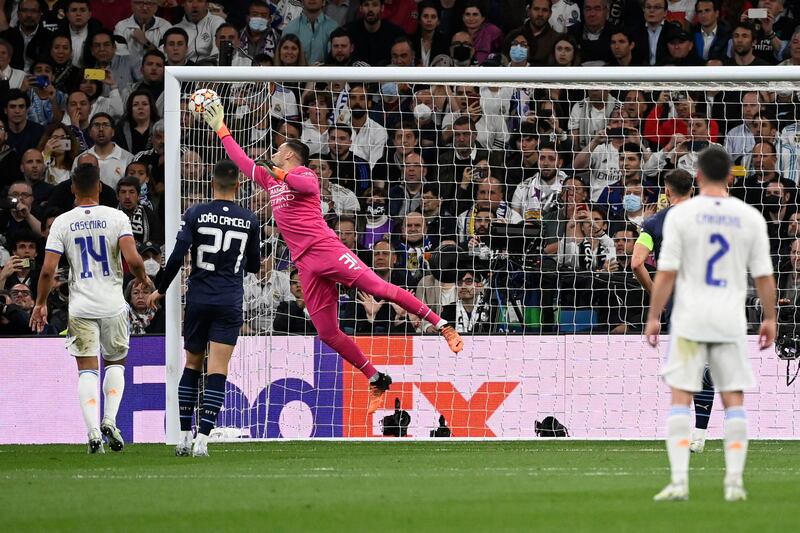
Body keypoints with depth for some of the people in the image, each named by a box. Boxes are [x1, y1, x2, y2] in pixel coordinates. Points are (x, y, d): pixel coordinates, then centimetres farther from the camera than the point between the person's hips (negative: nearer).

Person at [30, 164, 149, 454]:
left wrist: (40, 304, 7)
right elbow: (132, 260, -16)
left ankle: (93, 430, -9)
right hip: (113, 305, 0)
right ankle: (110, 420, 1)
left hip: (80, 307, 0)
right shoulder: (116, 217, -6)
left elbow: (48, 270, -7)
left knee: (87, 369, 4)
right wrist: (144, 280, 6)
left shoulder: (62, 223, -2)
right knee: (116, 363, 18)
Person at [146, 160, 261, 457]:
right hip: (230, 303, 0)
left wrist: (161, 290, 4)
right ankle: (202, 439, -13)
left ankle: (184, 436, 14)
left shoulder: (195, 214, -3)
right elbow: (254, 266, 12)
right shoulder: (249, 221, 2)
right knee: (217, 371, -4)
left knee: (192, 365, 14)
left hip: (198, 299, 1)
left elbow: (177, 256, -8)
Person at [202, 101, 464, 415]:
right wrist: (221, 130, 33)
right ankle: (376, 380, 4)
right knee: (327, 333, -3)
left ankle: (443, 327, -17)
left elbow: (308, 185, -19)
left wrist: (281, 175, -33)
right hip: (305, 265, 7)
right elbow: (242, 160, 33)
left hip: (326, 248, -7)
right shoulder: (269, 179, 24)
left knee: (380, 289, -20)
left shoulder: (304, 174, 5)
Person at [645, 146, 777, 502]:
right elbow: (763, 275, 3)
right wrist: (769, 318, 15)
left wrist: (654, 318, 0)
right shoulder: (750, 217, 1)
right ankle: (734, 482, 3)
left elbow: (666, 273, -8)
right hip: (731, 321, 2)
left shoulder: (681, 214, -5)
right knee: (734, 401, 8)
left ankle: (679, 481, -8)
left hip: (690, 320, -2)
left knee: (680, 399, 1)